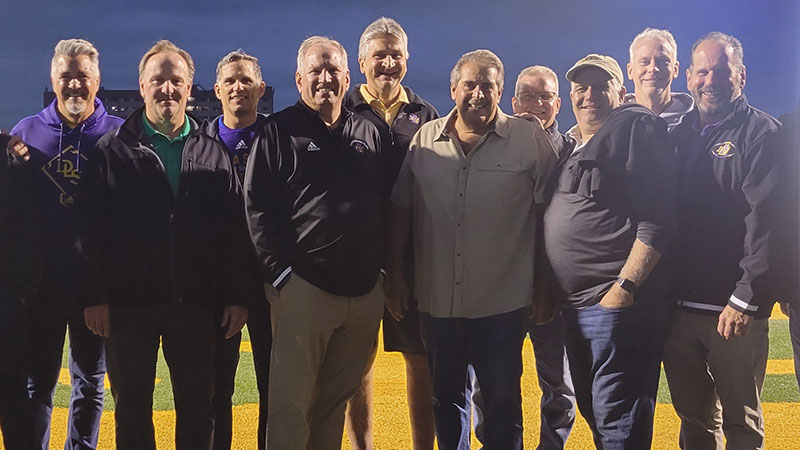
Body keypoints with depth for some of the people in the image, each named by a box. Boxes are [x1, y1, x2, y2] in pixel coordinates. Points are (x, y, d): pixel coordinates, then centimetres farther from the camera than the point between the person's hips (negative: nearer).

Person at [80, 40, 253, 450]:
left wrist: (238, 296, 0)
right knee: (131, 408, 9)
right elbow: (92, 229, -1)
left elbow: (235, 231, 5)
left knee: (198, 408, 8)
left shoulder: (213, 153, 7)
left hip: (196, 304, 1)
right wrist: (95, 297, -8)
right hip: (129, 303, -1)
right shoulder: (113, 150, 3)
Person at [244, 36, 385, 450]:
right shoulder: (279, 131, 0)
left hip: (365, 291, 5)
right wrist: (281, 272, -12)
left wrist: (384, 269, 8)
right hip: (305, 287, -4)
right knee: (290, 407, -2)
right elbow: (256, 207, -5)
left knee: (336, 400, 13)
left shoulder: (368, 133, 14)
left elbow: (386, 205, 16)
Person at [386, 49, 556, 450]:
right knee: (445, 400, 15)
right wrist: (395, 273, 6)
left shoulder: (530, 140, -3)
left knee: (501, 402, 6)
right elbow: (401, 209, 9)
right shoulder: (425, 139, 6)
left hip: (501, 302, -3)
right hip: (436, 300, 3)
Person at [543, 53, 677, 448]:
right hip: (573, 305, 9)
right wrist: (546, 290, 17)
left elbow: (657, 219, -15)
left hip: (618, 301, -9)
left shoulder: (637, 126, -6)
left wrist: (624, 287, -21)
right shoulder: (569, 145, 20)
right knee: (591, 410, 18)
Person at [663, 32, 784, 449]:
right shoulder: (676, 135, 14)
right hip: (677, 305, 5)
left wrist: (748, 298, -19)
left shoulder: (761, 133, -3)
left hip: (733, 310, -5)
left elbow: (765, 220, -13)